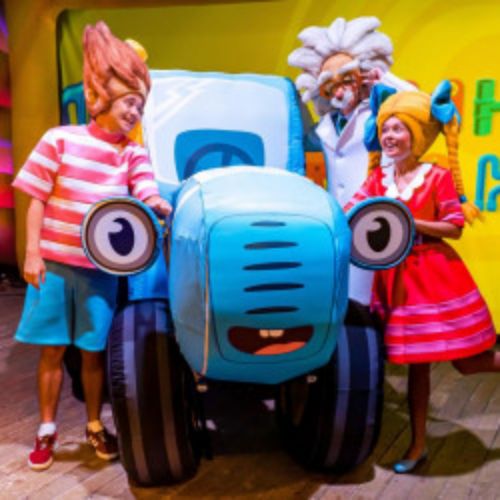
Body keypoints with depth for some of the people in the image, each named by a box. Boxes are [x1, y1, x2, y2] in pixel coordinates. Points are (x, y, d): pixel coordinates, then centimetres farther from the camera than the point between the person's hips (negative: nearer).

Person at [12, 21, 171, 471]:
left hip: (100, 268, 1)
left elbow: (149, 198, -10)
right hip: (53, 263, -1)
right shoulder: (60, 139, -3)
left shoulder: (134, 154, 3)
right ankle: (47, 430, 22)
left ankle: (95, 426, 26)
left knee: (93, 351, 9)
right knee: (52, 349, 8)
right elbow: (37, 200, -2)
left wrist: (166, 208, -32)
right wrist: (32, 253, -7)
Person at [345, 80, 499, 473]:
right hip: (398, 278, 4)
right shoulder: (378, 179, 6)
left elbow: (454, 228, -10)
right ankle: (418, 445, 23)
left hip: (435, 275, -3)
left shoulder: (439, 177, -7)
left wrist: (409, 222, -19)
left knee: (467, 361, 1)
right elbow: (351, 214, -3)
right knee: (416, 360, 11)